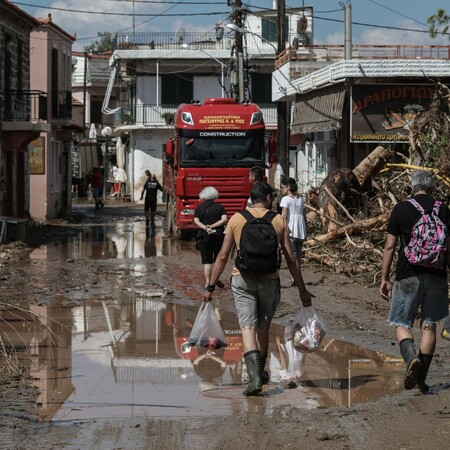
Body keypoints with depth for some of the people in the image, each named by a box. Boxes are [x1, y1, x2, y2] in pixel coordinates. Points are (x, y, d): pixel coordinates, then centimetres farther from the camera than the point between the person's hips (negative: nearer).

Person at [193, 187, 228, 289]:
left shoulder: (199, 208, 5)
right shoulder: (219, 207, 3)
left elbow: (196, 221, -9)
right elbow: (224, 219, -10)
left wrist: (205, 228, -19)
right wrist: (213, 226, -11)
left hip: (204, 236, 0)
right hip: (218, 234, 0)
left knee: (207, 260, 3)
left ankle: (208, 282, -4)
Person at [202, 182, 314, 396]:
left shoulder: (236, 219, 3)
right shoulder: (279, 221, 3)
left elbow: (223, 256, 1)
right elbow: (290, 259, 2)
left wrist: (211, 286, 5)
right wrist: (302, 290, 7)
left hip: (242, 278, -1)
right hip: (269, 280, 1)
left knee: (248, 327, -7)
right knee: (263, 329, 17)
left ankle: (254, 376, -24)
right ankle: (260, 372, 33)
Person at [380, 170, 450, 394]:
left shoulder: (401, 209, -2)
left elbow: (389, 246, -2)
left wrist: (384, 279, 4)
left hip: (408, 275, -2)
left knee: (402, 324, 6)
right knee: (429, 325, 10)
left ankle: (412, 358, -24)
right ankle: (422, 379, 11)